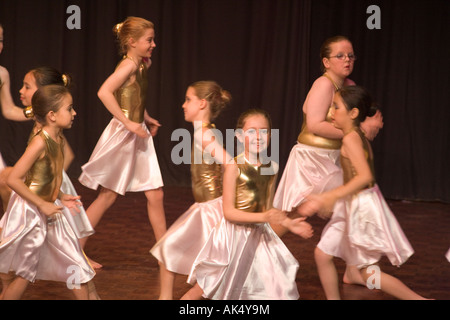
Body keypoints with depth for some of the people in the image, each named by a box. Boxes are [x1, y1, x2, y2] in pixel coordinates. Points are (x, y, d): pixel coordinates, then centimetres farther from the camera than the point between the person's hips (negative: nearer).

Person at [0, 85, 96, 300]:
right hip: (30, 214, -8)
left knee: (76, 265, 9)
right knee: (25, 274, 3)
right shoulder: (40, 142, -22)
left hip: (50, 213, 8)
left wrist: (61, 197, 4)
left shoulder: (59, 141, 3)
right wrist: (43, 204, -22)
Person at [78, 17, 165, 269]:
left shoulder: (141, 66, 9)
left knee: (156, 195, 6)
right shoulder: (129, 65, -16)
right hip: (123, 136, -8)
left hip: (138, 136, 8)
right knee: (108, 196, 1)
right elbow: (104, 92, -32)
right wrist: (129, 123, -28)